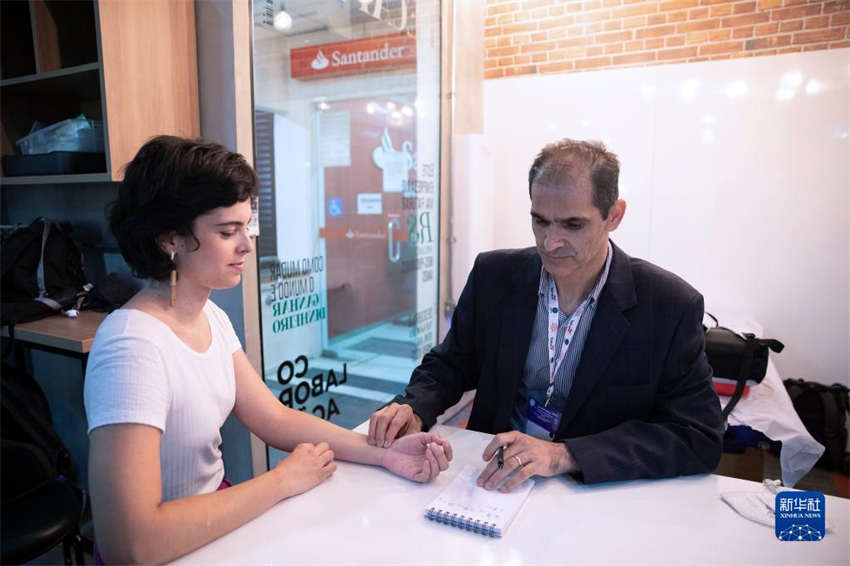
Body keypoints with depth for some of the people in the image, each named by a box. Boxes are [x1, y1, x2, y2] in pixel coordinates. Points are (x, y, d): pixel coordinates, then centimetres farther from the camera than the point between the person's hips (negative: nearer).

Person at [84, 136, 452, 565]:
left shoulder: (212, 318, -1)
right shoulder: (133, 347, -27)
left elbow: (277, 419, -1)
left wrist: (383, 452, -13)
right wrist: (283, 480, -21)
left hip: (214, 520, 6)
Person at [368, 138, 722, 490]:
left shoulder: (672, 307, -13)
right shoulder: (494, 275, -6)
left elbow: (700, 437, -14)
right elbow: (448, 365, 4)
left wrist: (566, 455, -26)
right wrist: (414, 409, -18)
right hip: (493, 481, 1)